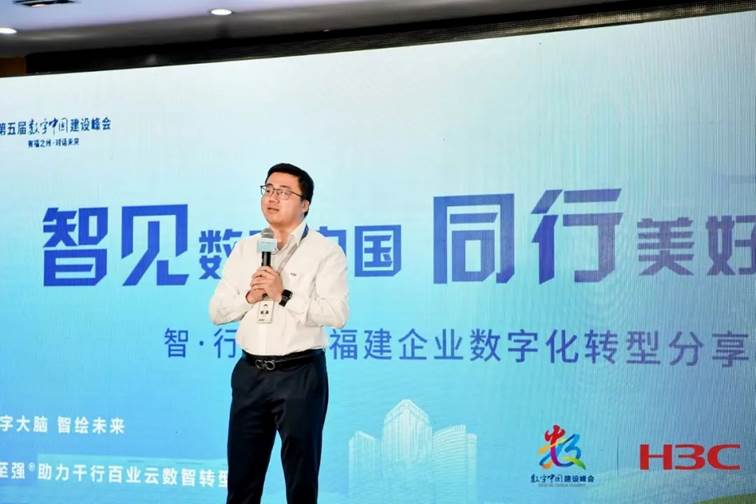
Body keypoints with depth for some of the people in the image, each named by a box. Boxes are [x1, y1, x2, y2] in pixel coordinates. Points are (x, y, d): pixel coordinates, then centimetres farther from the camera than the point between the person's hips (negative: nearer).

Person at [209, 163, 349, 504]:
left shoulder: (325, 252, -4)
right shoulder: (245, 249, 12)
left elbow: (337, 314, -16)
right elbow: (216, 311, 9)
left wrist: (284, 295, -21)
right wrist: (249, 297, -10)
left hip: (300, 374, -4)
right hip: (250, 373, 5)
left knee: (301, 476, 6)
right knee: (241, 476, 11)